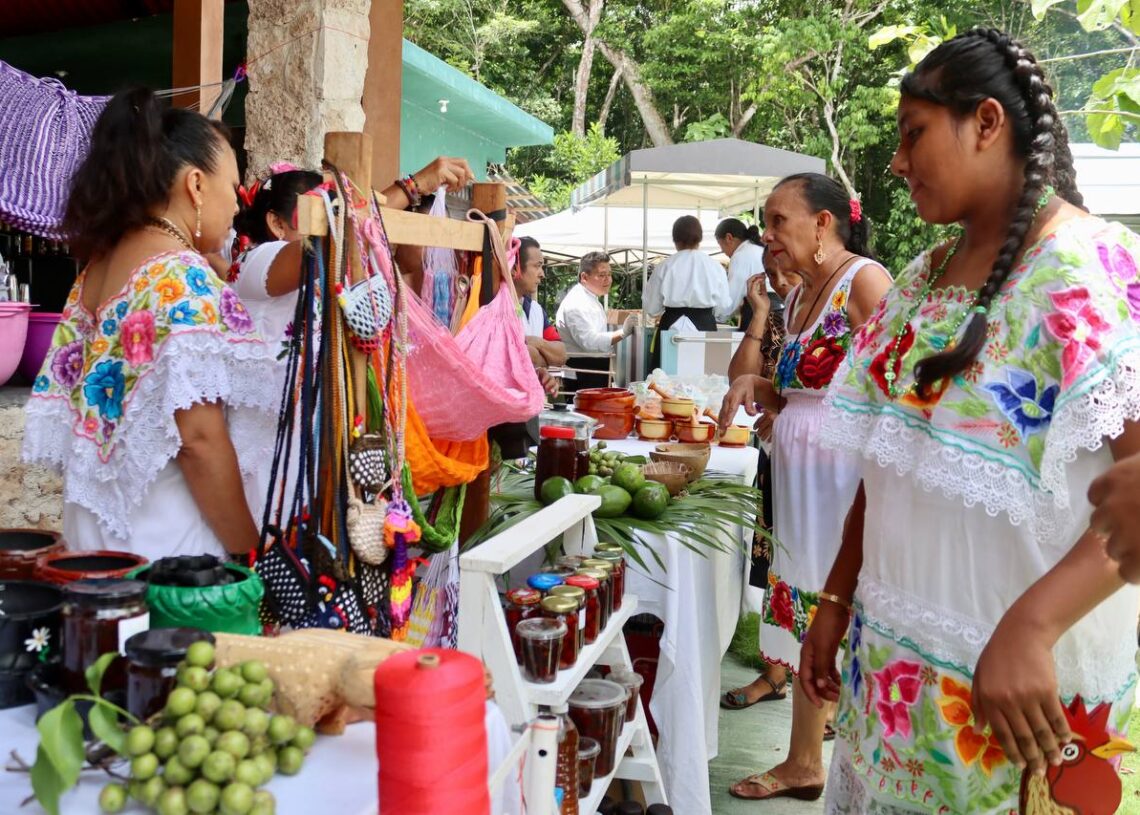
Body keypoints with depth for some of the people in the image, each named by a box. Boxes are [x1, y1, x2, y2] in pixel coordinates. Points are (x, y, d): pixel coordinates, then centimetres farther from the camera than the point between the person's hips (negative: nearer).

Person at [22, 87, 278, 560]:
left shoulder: (97, 267, 9)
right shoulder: (183, 277, -16)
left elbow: (67, 408, 13)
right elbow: (200, 438, -22)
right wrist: (251, 553, -14)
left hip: (99, 531, 9)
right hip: (165, 547, -8)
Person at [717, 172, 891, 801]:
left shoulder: (863, 280, -11)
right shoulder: (798, 297, 15)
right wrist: (755, 387, 3)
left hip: (848, 475, -9)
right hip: (798, 475, 9)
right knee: (806, 614, 15)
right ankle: (802, 764, 28)